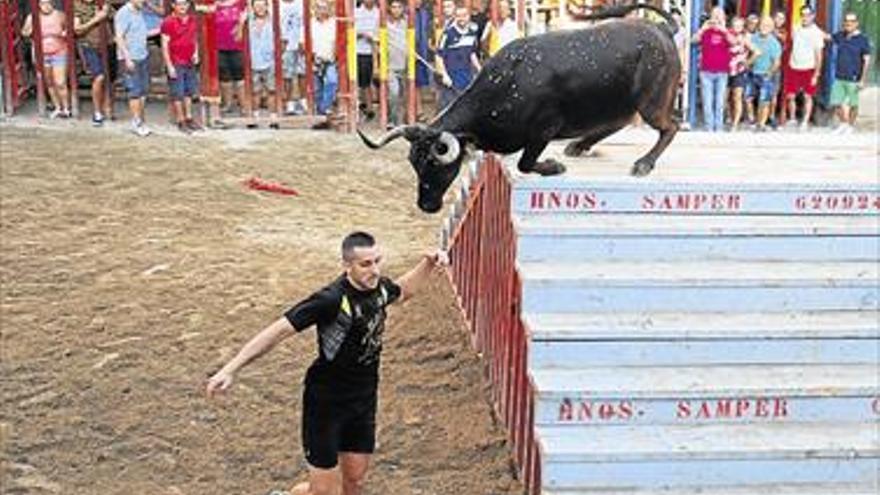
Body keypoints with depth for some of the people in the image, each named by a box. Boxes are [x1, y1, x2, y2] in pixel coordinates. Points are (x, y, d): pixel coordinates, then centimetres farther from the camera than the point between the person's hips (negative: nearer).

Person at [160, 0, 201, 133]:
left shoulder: (193, 20, 9)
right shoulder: (168, 22, -10)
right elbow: (165, 45, -10)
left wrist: (196, 53, 2)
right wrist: (169, 66, -15)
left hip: (190, 63, 6)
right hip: (176, 64, -6)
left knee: (189, 92, 12)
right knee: (177, 94, 0)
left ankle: (189, 119, 22)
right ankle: (181, 122, 6)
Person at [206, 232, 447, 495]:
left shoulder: (380, 287, -5)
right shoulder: (331, 299, -27)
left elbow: (403, 290, 21)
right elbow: (279, 330, -27)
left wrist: (428, 263, 6)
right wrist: (230, 369, -32)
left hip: (364, 399, 6)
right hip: (326, 402, -6)